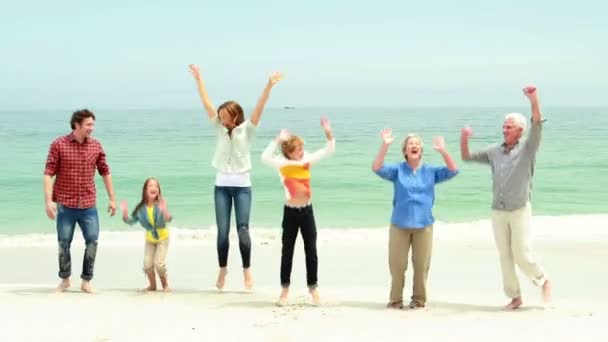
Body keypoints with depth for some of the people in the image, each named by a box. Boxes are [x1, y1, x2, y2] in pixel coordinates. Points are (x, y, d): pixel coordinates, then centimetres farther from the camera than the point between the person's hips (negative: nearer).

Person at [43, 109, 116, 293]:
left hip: (88, 205, 2)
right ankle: (65, 280, 25)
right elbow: (49, 174, -8)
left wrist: (112, 199, 11)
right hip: (65, 204, -2)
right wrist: (48, 201, -16)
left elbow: (105, 172, 12)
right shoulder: (58, 145, -6)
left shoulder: (96, 146, 3)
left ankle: (86, 281, 13)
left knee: (92, 241, -1)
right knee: (64, 243, 7)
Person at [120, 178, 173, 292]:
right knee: (147, 264, -3)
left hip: (162, 237, -3)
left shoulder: (160, 204, -24)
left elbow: (167, 219, -38)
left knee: (159, 263, -12)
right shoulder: (141, 208, -14)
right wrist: (125, 213, -21)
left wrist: (164, 211, -57)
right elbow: (131, 221, -3)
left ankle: (165, 285, 13)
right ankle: (152, 285, 22)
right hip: (149, 239, 3)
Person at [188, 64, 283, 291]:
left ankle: (247, 269, 4)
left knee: (242, 229, -8)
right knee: (222, 231, 3)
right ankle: (223, 268, 19)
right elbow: (207, 104, 6)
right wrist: (199, 80, 4)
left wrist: (269, 86, -22)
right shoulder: (220, 128, 7)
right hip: (222, 185, 3)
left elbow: (259, 107, -12)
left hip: (242, 186, -3)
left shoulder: (247, 129, -1)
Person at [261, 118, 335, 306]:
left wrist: (328, 133, -11)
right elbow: (265, 157, -28)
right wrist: (278, 139, -29)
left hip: (307, 211, 3)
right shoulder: (282, 163, -9)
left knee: (311, 251, 7)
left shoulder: (307, 160, 1)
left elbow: (328, 151, 3)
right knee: (287, 251, 7)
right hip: (290, 212, -3)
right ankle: (285, 290, 17)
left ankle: (313, 288, 17)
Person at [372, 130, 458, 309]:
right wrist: (385, 145, -23)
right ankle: (396, 299, 14)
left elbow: (453, 171, -4)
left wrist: (443, 151, -17)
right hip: (399, 224, -1)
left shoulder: (430, 171, 6)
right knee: (397, 264, 1)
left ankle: (419, 299, 18)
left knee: (421, 264, 4)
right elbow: (377, 168, -13)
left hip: (423, 225, 1)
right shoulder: (397, 169, 2)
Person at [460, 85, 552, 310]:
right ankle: (515, 297, 13)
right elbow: (466, 157, 17)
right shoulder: (494, 152, 11)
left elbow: (537, 125, -20)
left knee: (521, 255, -8)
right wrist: (464, 139, -3)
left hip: (520, 210, -5)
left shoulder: (527, 149, -3)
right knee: (505, 256, 5)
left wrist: (534, 100, -36)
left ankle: (542, 281, 18)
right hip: (498, 212, 5)